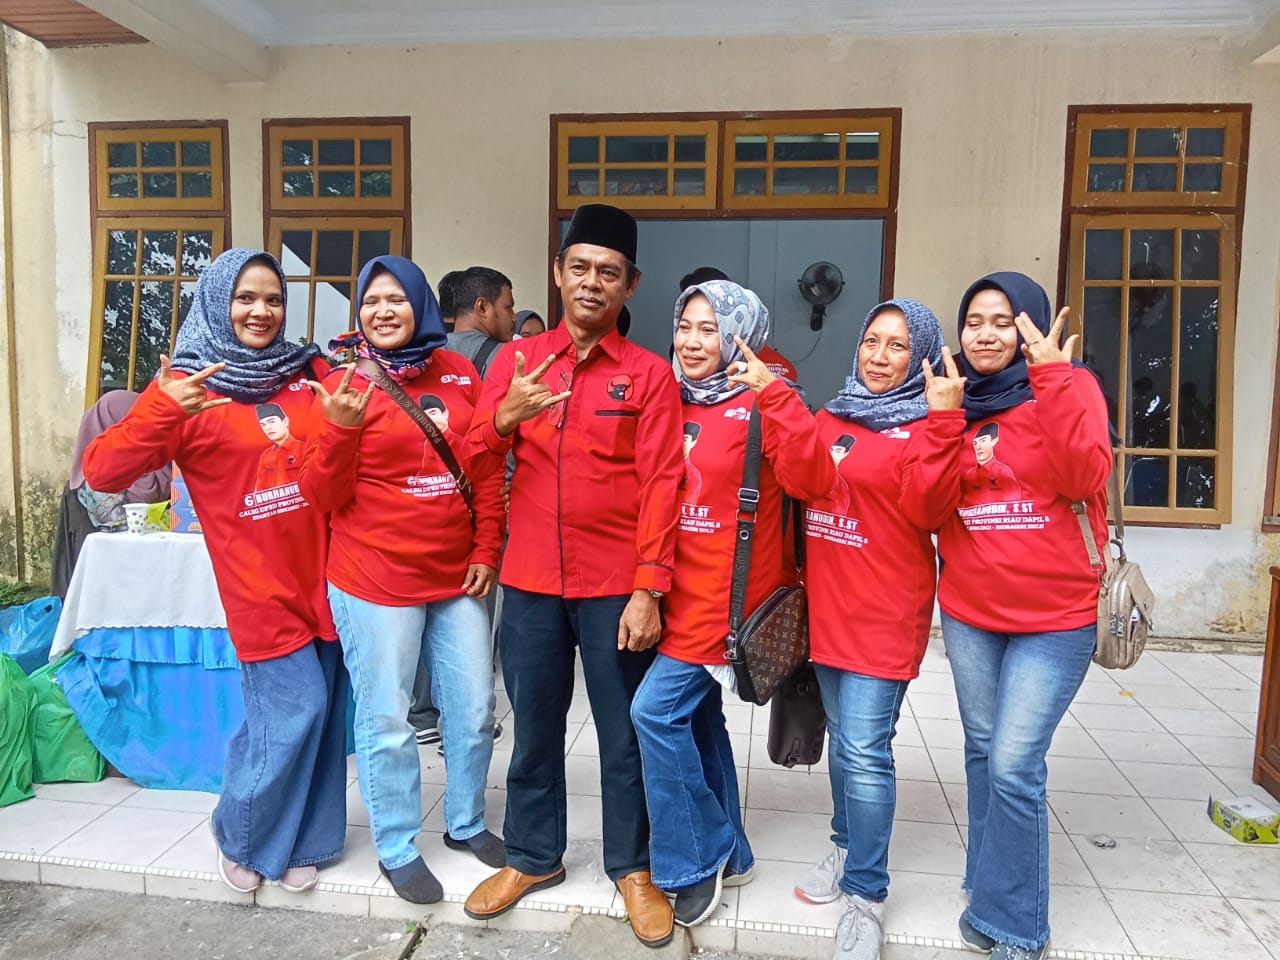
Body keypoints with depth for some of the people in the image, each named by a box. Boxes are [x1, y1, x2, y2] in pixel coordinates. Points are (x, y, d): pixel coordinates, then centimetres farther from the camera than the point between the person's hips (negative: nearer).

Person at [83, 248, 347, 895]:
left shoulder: (309, 372, 6)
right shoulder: (188, 386, -5)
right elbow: (101, 472, -12)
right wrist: (164, 412, -27)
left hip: (324, 575, 5)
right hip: (261, 586, -4)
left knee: (326, 715, 12)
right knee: (293, 716, -2)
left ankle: (300, 840, 33)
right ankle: (239, 835, 27)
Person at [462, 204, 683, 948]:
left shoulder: (650, 374, -2)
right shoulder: (515, 359, 6)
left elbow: (661, 485, -7)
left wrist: (648, 589, -13)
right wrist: (506, 419, -18)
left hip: (616, 586, -2)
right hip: (530, 581, 3)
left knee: (623, 734, 11)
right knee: (535, 727, 16)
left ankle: (632, 867, 31)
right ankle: (534, 857, 36)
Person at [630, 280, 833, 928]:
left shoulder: (760, 404, -10)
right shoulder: (673, 401, 8)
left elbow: (809, 481, -24)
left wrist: (778, 397, -31)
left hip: (727, 594, -7)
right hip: (680, 591, 7)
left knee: (656, 710, -10)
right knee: (698, 720, 15)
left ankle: (696, 860, 10)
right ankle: (727, 855, 33)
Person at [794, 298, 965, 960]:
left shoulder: (927, 427, -5)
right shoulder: (830, 418, 12)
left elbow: (928, 509, -20)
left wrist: (941, 423, -26)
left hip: (886, 614, -6)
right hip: (827, 608, 6)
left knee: (864, 750, -6)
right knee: (842, 737, 19)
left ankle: (865, 894, 10)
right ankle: (847, 847, 38)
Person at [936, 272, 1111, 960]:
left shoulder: (1070, 387, -4)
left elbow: (1084, 477, -21)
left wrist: (1051, 375, -23)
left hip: (1055, 618, -4)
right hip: (968, 614, 4)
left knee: (1014, 766, -7)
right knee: (983, 751, 15)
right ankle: (991, 891, 33)